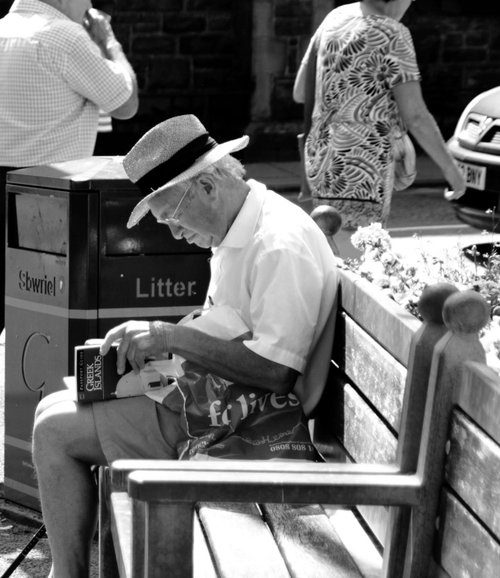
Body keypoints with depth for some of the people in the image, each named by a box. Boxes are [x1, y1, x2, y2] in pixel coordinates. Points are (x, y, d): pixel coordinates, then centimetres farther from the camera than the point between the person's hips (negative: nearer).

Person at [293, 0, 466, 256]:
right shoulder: (392, 34, -12)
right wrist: (450, 168, -3)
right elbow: (415, 116, -14)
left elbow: (300, 92, 14)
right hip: (360, 166, -8)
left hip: (320, 156, 8)